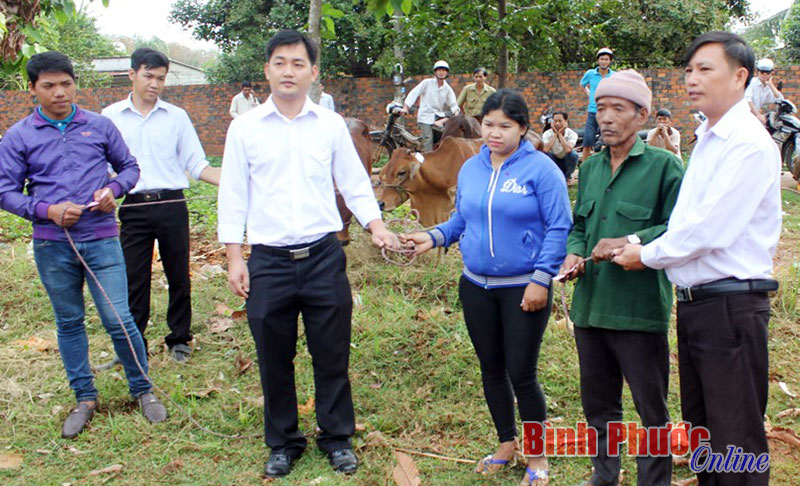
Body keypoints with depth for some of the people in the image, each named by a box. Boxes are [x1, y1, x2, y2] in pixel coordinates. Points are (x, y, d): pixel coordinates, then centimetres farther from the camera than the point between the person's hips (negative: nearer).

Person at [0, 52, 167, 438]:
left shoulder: (100, 126, 3)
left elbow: (129, 166, 13)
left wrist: (113, 189, -8)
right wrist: (47, 210, -15)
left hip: (101, 239, -1)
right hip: (52, 246, 1)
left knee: (118, 319, -3)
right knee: (69, 322, 12)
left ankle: (143, 389, 17)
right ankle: (84, 398, 27)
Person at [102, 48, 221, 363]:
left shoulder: (176, 116, 6)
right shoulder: (111, 117, 5)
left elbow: (196, 164, 6)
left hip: (172, 205, 1)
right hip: (134, 207, 0)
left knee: (179, 277, 9)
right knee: (134, 281, 3)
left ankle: (179, 340, 25)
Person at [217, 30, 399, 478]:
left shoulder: (331, 125, 4)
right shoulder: (245, 127, 2)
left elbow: (354, 182, 8)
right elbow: (233, 196, 4)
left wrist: (376, 225, -9)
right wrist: (234, 258, -1)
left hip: (324, 257, 0)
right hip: (269, 261, 0)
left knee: (332, 356, 8)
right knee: (274, 360, 10)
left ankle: (338, 438, 27)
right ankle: (284, 443, 28)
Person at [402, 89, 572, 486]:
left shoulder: (541, 169, -11)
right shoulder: (470, 169, 6)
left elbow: (558, 228, -13)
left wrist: (541, 279, -19)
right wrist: (434, 237, -4)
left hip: (523, 288, -6)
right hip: (476, 286, 6)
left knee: (522, 375, -1)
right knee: (491, 369, 16)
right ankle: (507, 444, 36)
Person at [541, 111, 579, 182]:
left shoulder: (572, 134, -19)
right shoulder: (547, 133, -16)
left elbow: (568, 150, -38)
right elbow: (545, 149, -35)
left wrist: (560, 134, -30)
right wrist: (555, 134, -28)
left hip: (566, 162, -1)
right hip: (554, 161, 1)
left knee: (573, 154, -31)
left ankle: (567, 177, -7)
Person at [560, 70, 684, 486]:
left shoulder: (663, 166, -7)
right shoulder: (589, 168, 13)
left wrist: (629, 242, -21)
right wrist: (573, 253, 3)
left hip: (640, 309, -6)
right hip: (589, 306, 6)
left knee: (651, 409, 5)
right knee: (598, 403, 19)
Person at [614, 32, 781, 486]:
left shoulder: (749, 145, -15)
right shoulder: (708, 138, 14)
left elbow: (708, 230, -21)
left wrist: (648, 255, -8)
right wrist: (635, 243, 4)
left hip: (730, 306, -9)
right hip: (694, 301, 9)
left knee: (736, 438, 1)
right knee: (700, 428, 20)